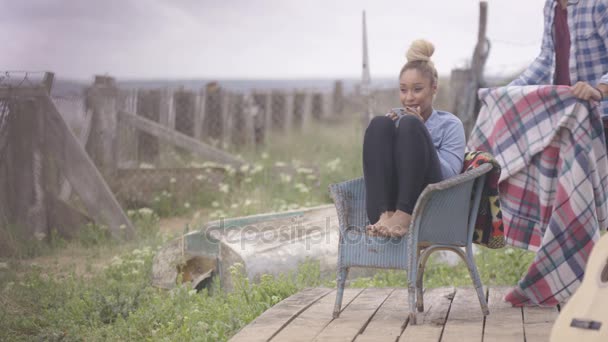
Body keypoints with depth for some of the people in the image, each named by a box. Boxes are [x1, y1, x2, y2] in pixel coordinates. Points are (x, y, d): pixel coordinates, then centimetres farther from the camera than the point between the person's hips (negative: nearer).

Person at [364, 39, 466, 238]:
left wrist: (419, 133, -9)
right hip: (388, 205, 3)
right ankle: (384, 214, -32)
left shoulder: (450, 124, 11)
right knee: (379, 124, -16)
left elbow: (450, 175, -4)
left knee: (409, 125, -21)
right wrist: (389, 132, -2)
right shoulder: (396, 120, 22)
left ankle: (403, 216, -36)